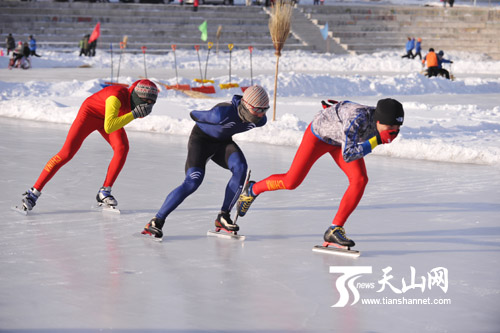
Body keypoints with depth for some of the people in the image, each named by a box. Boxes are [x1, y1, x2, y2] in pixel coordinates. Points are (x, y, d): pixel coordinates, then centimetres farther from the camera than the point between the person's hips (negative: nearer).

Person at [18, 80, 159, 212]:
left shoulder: (136, 98, -20)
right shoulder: (116, 97, -41)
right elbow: (108, 128, -47)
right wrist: (134, 114, -49)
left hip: (108, 118, 6)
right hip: (90, 113, -6)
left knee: (122, 148, -18)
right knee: (66, 153, -12)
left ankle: (104, 193, -7)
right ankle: (34, 192, -5)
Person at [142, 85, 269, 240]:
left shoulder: (260, 120, -18)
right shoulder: (223, 113, -37)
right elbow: (193, 115, -19)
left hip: (223, 142, 6)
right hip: (201, 139, -6)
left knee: (240, 169, -23)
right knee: (193, 181, -23)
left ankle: (223, 217, -11)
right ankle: (157, 221, -17)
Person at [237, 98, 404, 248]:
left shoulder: (383, 122, -22)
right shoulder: (358, 118, -43)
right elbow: (347, 155, -44)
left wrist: (338, 109, 15)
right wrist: (377, 140, -47)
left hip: (343, 139, 6)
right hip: (319, 132, -6)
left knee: (360, 180, -17)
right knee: (291, 182, 1)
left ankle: (335, 230, -8)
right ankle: (253, 189, 32)